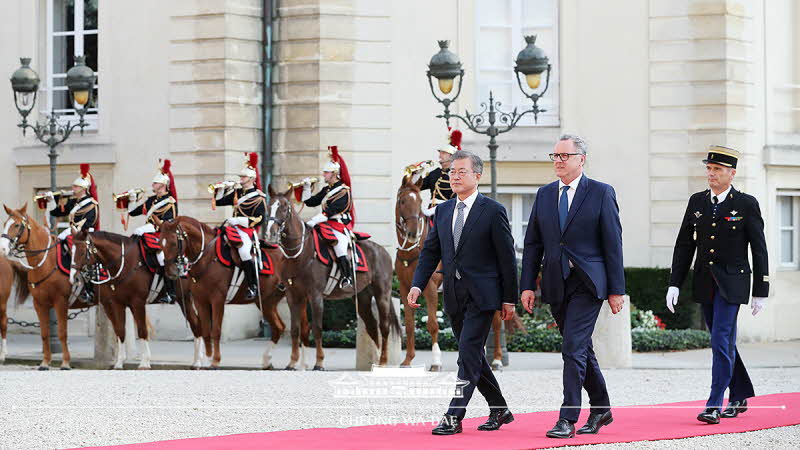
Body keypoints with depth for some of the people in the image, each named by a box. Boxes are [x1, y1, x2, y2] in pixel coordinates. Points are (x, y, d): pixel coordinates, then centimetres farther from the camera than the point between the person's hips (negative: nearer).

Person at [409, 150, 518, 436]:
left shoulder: (493, 211, -5)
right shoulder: (442, 211, 12)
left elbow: (507, 258, -4)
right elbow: (430, 251, 12)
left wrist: (509, 299, -5)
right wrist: (417, 285, -3)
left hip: (482, 295, -6)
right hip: (454, 297, 7)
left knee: (468, 354, -13)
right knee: (473, 356, 12)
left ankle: (454, 417, -15)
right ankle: (499, 410, 26)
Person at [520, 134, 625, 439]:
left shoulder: (601, 193, -2)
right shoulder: (545, 195, 12)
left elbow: (613, 244, -4)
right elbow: (533, 244, 12)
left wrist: (616, 289, -7)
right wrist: (528, 285, 3)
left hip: (586, 284, -5)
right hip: (555, 285, 5)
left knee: (574, 349, -13)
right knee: (581, 349, 14)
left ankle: (567, 419, -13)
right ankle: (601, 409, 27)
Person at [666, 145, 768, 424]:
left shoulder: (747, 205, -5)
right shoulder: (697, 202, 8)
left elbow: (759, 251, -2)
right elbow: (684, 245, 9)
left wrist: (761, 292, -4)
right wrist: (675, 284, 1)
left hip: (732, 283, -5)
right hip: (704, 284, 5)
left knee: (721, 341, -14)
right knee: (724, 343, 14)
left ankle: (715, 405, -13)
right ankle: (739, 396, 28)